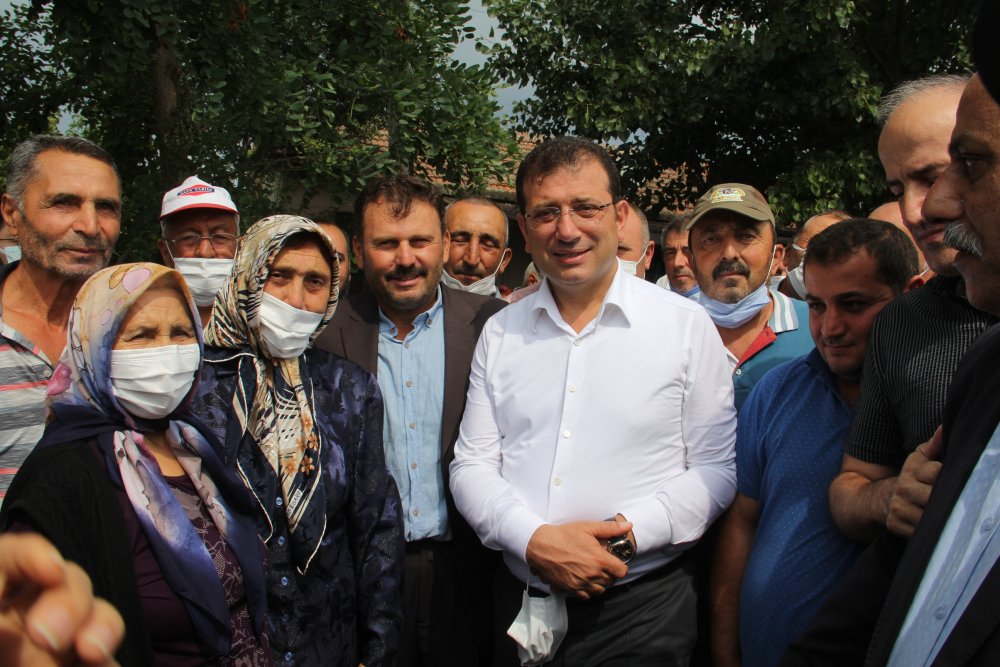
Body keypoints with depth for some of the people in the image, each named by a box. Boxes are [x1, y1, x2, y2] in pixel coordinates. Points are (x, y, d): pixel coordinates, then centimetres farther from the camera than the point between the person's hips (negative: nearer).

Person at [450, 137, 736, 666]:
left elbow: (715, 468, -4)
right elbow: (472, 465, 3)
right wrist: (535, 540, -14)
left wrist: (627, 532, -18)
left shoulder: (686, 325, -4)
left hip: (640, 606, -2)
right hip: (520, 602, 3)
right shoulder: (500, 333, 4)